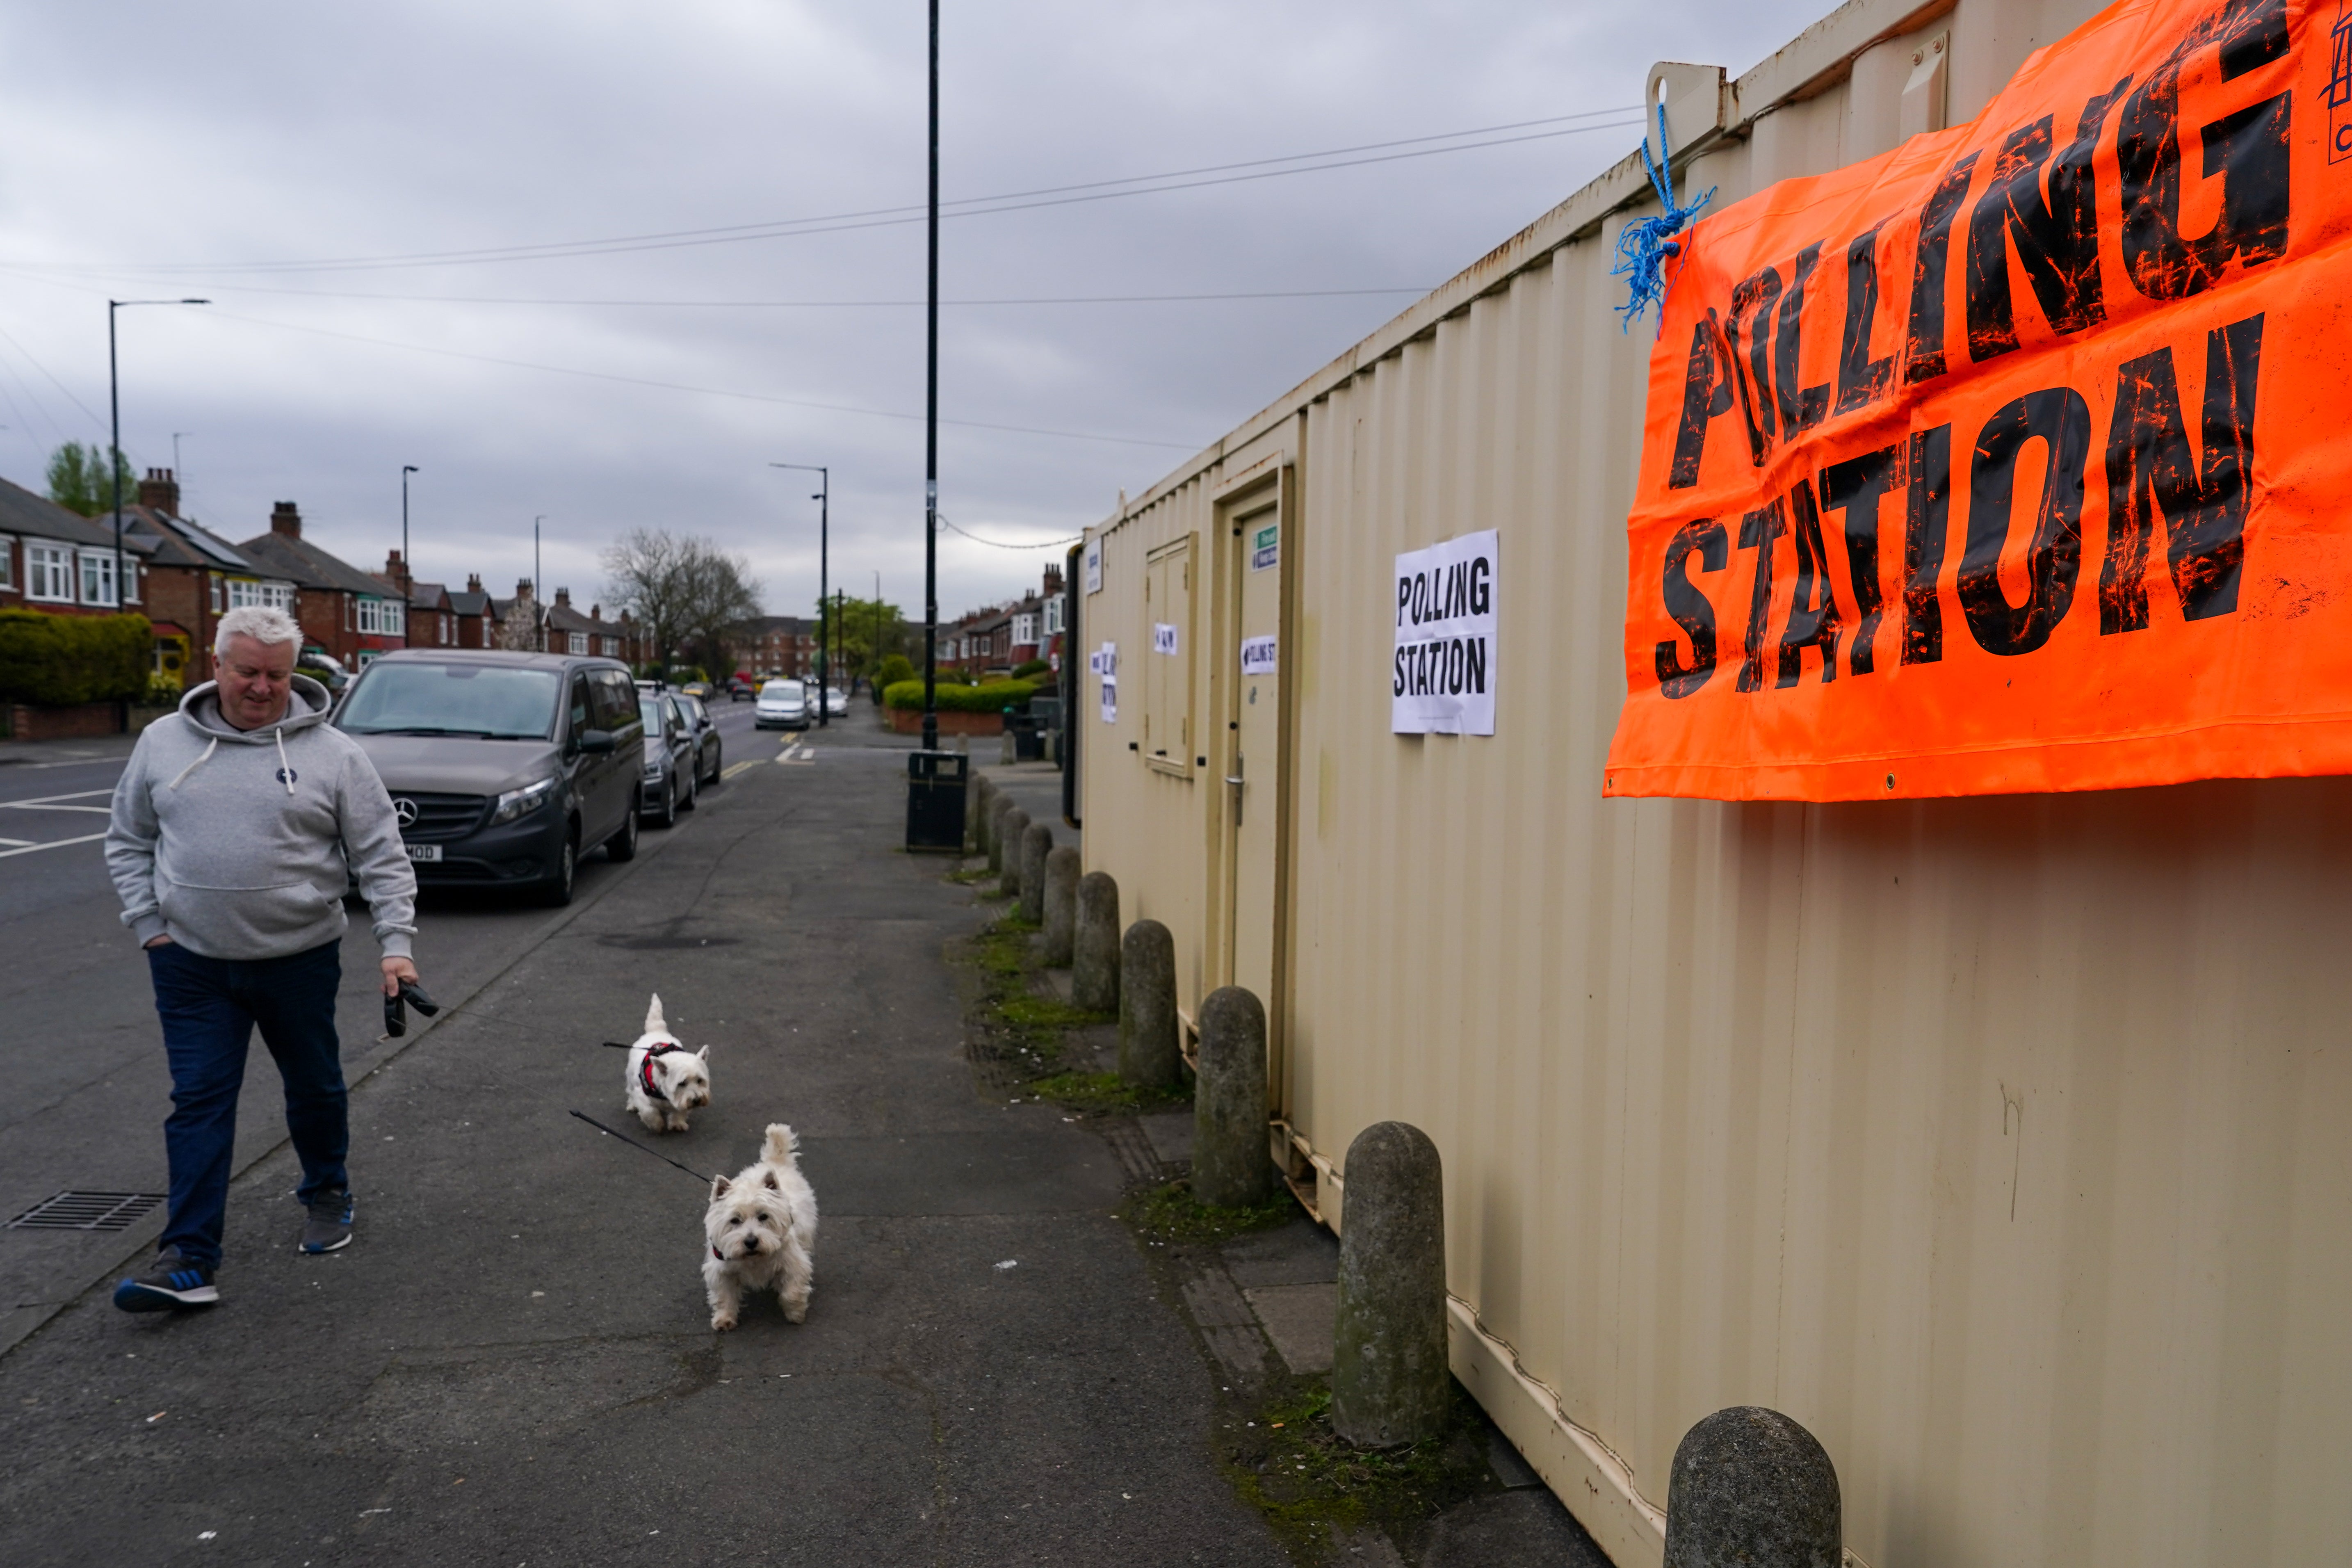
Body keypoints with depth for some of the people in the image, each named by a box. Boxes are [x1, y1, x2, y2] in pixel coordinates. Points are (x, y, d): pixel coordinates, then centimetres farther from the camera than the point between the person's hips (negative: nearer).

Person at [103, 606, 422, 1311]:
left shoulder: (332, 753, -5)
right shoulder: (164, 741, 3)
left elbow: (382, 858, -5)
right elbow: (128, 841, 13)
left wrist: (397, 943, -13)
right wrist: (148, 924, 2)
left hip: (300, 959, -1)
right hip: (191, 963, 1)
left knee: (314, 1088, 14)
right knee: (199, 1103, 0)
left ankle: (327, 1195, 38)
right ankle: (188, 1259, 3)